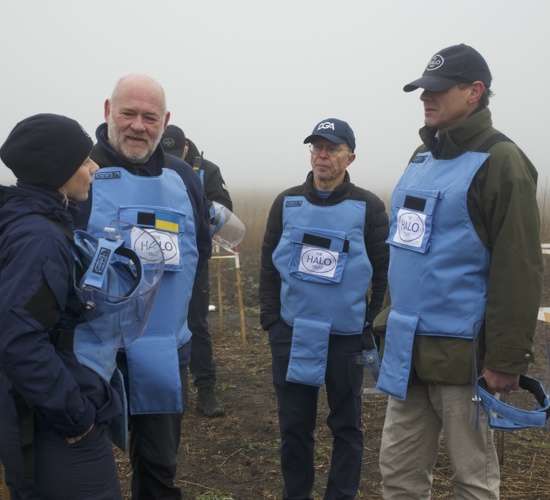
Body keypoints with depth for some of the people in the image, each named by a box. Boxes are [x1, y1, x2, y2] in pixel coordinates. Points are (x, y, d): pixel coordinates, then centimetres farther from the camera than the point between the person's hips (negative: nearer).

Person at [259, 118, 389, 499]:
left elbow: (385, 272, 0)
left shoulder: (368, 207, -2)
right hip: (291, 335, 2)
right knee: (294, 425, 11)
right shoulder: (287, 203, 6)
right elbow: (269, 265, 8)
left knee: (346, 426, 10)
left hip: (346, 338, -2)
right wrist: (272, 320, 3)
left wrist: (370, 322, -3)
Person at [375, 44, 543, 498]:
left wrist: (507, 359, -18)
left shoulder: (499, 162, -11)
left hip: (462, 353, -7)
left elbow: (518, 271, -16)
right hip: (408, 349, 8)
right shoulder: (422, 159, 13)